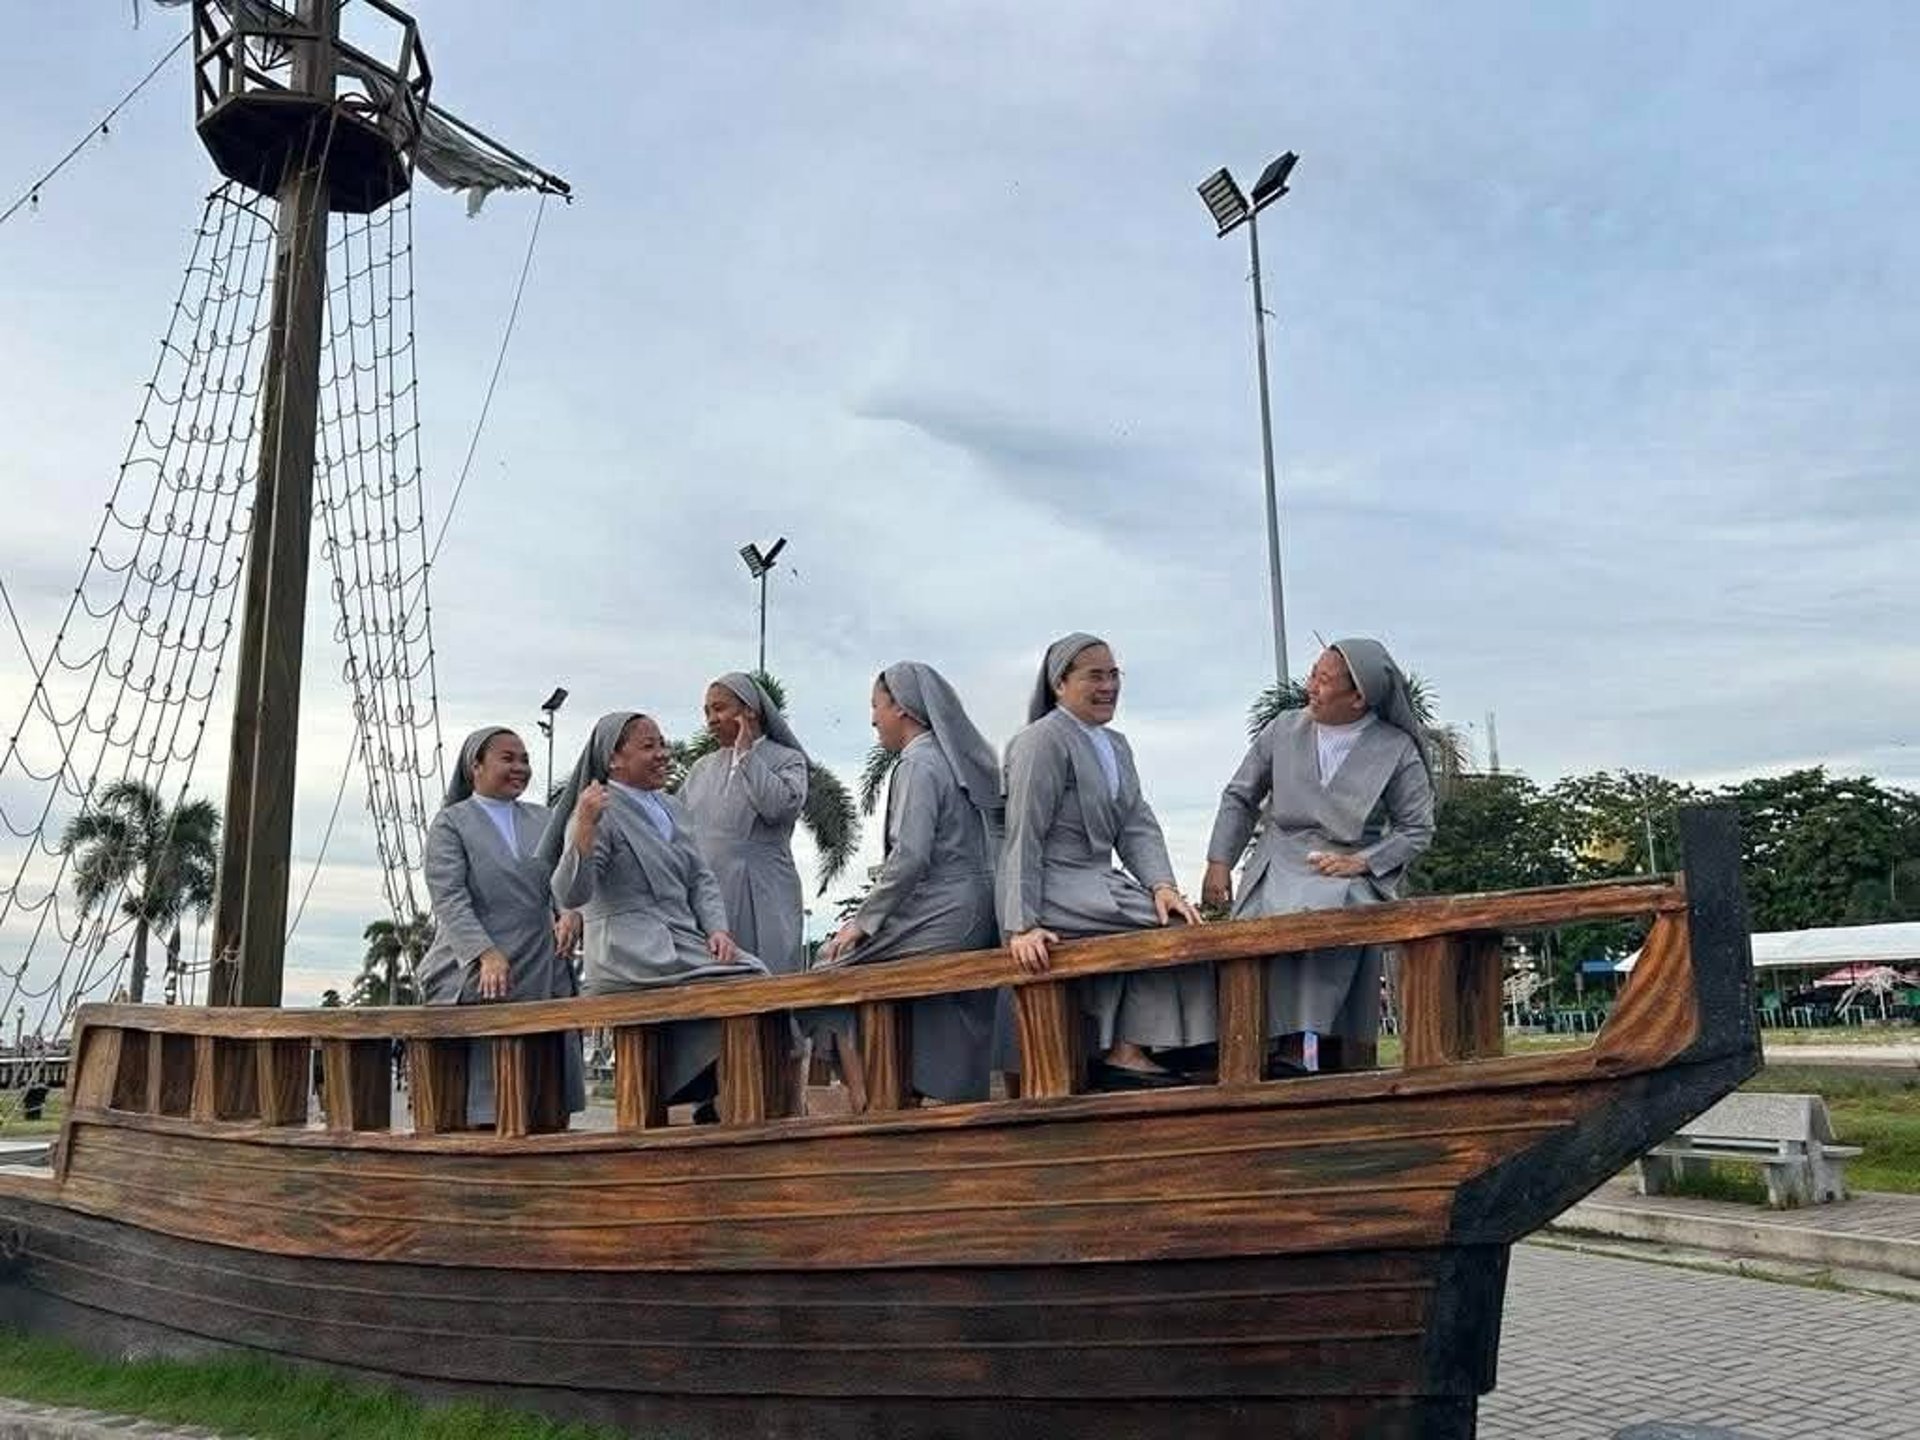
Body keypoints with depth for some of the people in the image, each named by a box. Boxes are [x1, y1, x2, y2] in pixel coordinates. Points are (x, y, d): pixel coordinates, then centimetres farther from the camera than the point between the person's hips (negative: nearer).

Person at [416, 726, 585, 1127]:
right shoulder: (451, 823, 5)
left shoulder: (544, 820, 19)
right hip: (475, 979, -4)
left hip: (545, 978, 4)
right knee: (482, 1103, -7)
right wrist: (486, 954, -21)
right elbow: (449, 900, -7)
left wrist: (572, 912, -15)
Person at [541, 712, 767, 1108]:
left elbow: (701, 879, 19)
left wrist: (717, 929, 0)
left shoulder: (671, 808, 20)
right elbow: (570, 895, -16)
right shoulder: (601, 813, -4)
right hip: (633, 953, -7)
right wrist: (585, 826, -29)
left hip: (684, 946, 7)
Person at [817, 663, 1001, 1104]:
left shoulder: (918, 765, -12)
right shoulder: (963, 760, 14)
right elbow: (993, 843, 18)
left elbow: (909, 856, -20)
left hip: (939, 915, -9)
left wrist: (862, 922, -12)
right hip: (978, 917, 9)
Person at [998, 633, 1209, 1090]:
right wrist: (1021, 927, -20)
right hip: (1053, 891, -8)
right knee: (1165, 923, -18)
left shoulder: (1116, 745, 18)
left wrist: (1162, 884, -9)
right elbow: (1023, 837, -14)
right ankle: (1125, 1053, -10)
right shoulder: (1042, 741, -9)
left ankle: (1125, 1054, -11)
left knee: (1175, 914, -13)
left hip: (1096, 883, 8)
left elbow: (1138, 827, 10)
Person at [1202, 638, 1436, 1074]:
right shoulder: (1283, 730, 7)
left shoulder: (1397, 750, 1)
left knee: (1326, 913, -34)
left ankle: (1302, 1044, -30)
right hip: (1278, 864, 2)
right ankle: (1299, 1040, -27)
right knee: (1268, 916, -29)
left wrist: (1361, 862, -10)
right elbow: (1239, 798, 16)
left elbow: (1417, 829, 4)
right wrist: (1219, 861, 6)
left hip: (1350, 873, -2)